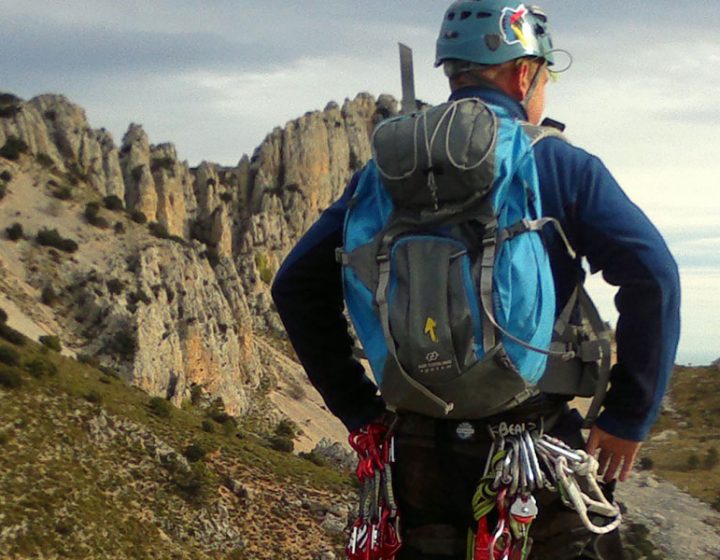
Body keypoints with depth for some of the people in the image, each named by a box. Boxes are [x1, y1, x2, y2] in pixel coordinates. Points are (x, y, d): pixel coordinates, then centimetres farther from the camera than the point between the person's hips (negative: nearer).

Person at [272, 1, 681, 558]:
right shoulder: (562, 165, -4)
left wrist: (358, 408, 6)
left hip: (419, 447, 3)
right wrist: (630, 416, -7)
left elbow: (297, 285, 3)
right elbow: (653, 275, -15)